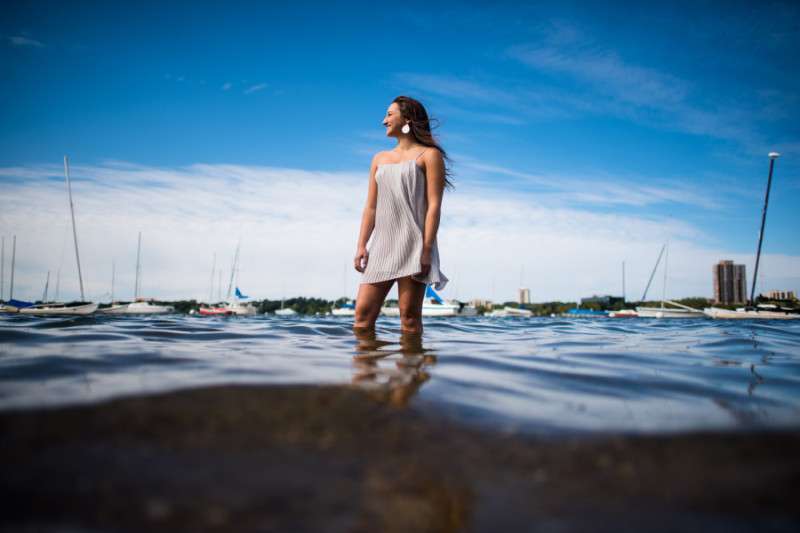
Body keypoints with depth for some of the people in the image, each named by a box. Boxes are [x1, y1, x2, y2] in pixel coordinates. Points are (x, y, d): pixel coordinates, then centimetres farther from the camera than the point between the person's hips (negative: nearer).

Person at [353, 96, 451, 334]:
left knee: (409, 316, -7)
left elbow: (434, 205, -4)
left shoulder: (429, 155, 6)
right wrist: (361, 245, 7)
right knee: (363, 312, -5)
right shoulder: (379, 159, 24)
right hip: (382, 247, 6)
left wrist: (427, 249, -14)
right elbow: (371, 206, 20)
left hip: (412, 245, -5)